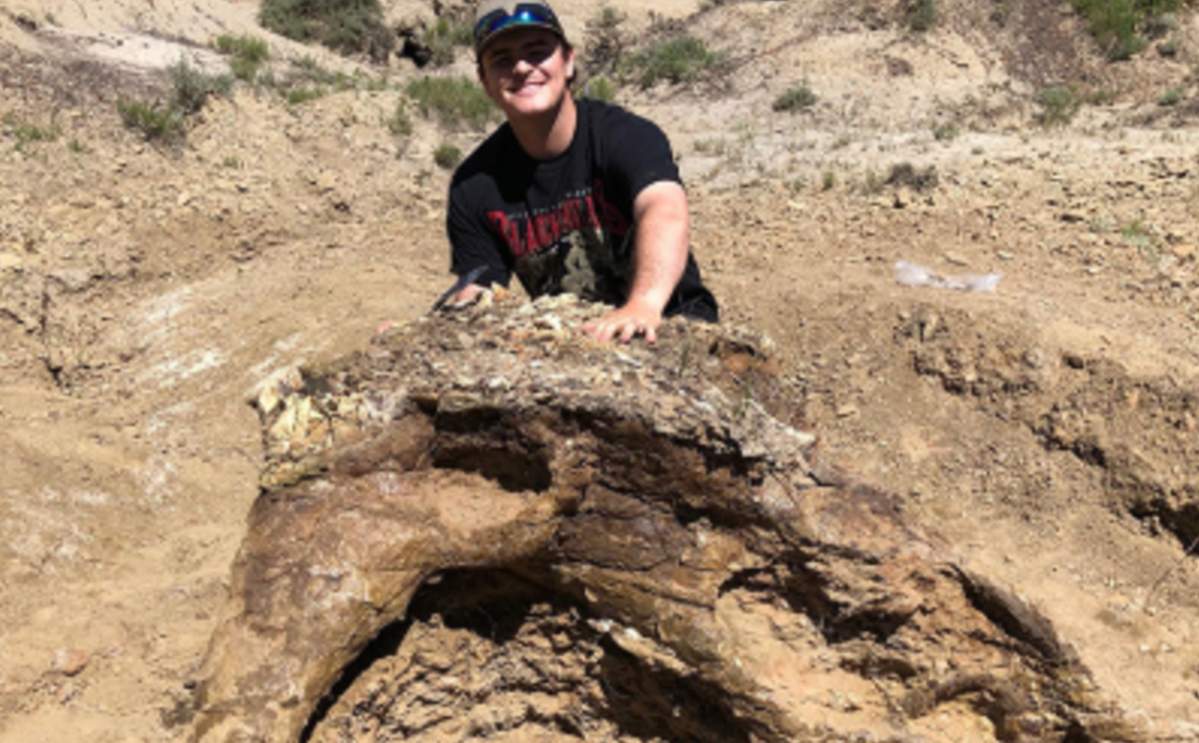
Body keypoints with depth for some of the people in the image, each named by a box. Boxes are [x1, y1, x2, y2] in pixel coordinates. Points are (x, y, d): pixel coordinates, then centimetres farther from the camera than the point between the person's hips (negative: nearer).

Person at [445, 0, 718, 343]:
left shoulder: (626, 135, -15)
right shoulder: (473, 185, -3)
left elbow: (665, 212, -35)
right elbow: (474, 294, 0)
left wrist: (644, 304, -55)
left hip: (668, 320, -4)